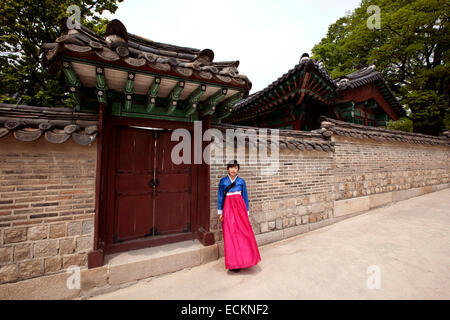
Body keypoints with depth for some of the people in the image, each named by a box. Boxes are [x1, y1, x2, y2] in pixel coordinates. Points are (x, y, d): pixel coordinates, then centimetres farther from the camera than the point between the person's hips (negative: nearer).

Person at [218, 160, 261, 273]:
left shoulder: (241, 181, 5)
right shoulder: (223, 181, 3)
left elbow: (245, 197, 9)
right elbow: (220, 197, 6)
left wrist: (247, 211, 8)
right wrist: (220, 212, 3)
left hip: (240, 208, 1)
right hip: (228, 208, -1)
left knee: (243, 233, 1)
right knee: (230, 235, 1)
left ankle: (243, 259, 20)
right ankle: (233, 262, 14)